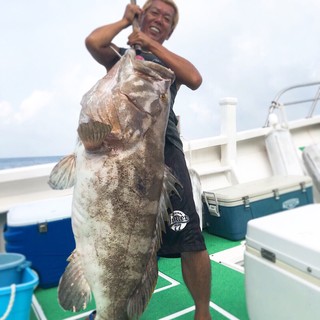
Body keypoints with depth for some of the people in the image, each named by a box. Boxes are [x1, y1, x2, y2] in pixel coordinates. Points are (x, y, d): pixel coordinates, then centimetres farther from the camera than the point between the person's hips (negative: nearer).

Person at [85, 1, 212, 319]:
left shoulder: (170, 62, 24)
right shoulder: (120, 55, 21)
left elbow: (195, 79, 1)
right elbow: (92, 41, -2)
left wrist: (153, 45, 3)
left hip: (162, 143, 0)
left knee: (187, 234, -12)